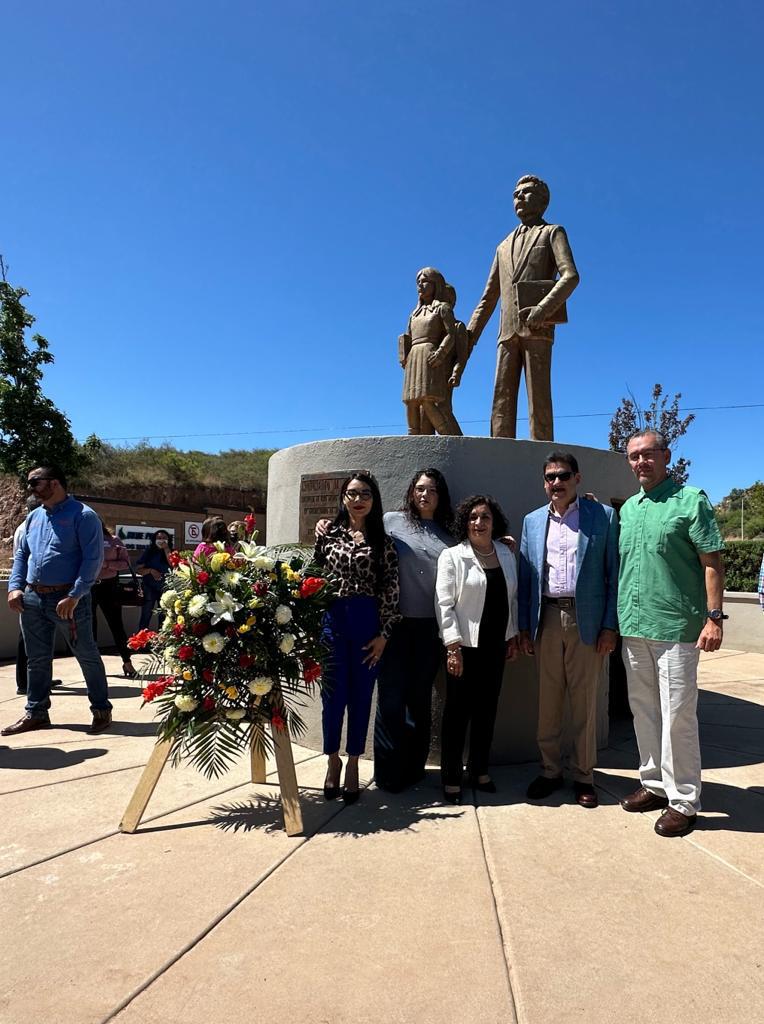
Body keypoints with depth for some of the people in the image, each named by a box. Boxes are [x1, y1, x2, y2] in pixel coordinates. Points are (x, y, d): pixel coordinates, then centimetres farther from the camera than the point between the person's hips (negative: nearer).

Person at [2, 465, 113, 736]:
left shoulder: (82, 515, -9)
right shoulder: (34, 516, 14)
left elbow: (93, 558, -16)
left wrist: (74, 597, -22)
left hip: (68, 598, -7)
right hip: (32, 599, 7)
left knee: (86, 655, 3)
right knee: (37, 658, 15)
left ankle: (102, 711, 16)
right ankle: (36, 713, 29)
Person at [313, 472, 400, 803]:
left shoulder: (383, 542, 3)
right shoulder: (329, 535, 6)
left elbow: (391, 589, -1)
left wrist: (384, 633, -7)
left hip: (368, 623, 0)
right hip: (332, 619, 0)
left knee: (361, 694, 7)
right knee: (334, 692, 5)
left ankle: (352, 763, 24)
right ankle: (333, 759, 25)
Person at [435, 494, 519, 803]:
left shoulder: (506, 555, 9)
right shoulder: (452, 556, -7)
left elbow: (512, 598, 14)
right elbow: (444, 603, -11)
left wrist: (512, 636, 11)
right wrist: (453, 646, -16)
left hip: (496, 645, 5)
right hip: (464, 645, -5)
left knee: (487, 709, 12)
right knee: (458, 711, 3)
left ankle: (480, 771, 27)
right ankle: (451, 779, 15)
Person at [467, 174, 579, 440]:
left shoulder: (553, 233, 14)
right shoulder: (504, 247, 30)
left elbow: (571, 276, -3)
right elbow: (489, 297, 26)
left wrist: (544, 307, -20)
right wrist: (469, 334, 15)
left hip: (537, 328, -5)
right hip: (508, 332, 5)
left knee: (538, 398, -12)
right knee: (502, 400, -6)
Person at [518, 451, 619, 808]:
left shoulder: (604, 516, 0)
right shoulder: (532, 521, 10)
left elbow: (614, 574, -1)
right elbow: (525, 578, 10)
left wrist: (610, 626, -6)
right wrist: (524, 627, 6)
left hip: (587, 621, -2)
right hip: (546, 619, 3)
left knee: (584, 701, 7)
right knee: (547, 701, 10)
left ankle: (583, 776, 22)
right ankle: (550, 771, 25)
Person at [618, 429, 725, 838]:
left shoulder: (690, 500, -4)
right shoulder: (627, 509, 13)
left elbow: (712, 562, -8)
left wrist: (713, 617, -15)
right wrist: (615, 620, 13)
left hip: (676, 628, -6)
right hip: (633, 628, 6)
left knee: (677, 716, -1)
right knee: (643, 711, 14)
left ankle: (682, 801, 12)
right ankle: (654, 784, 28)